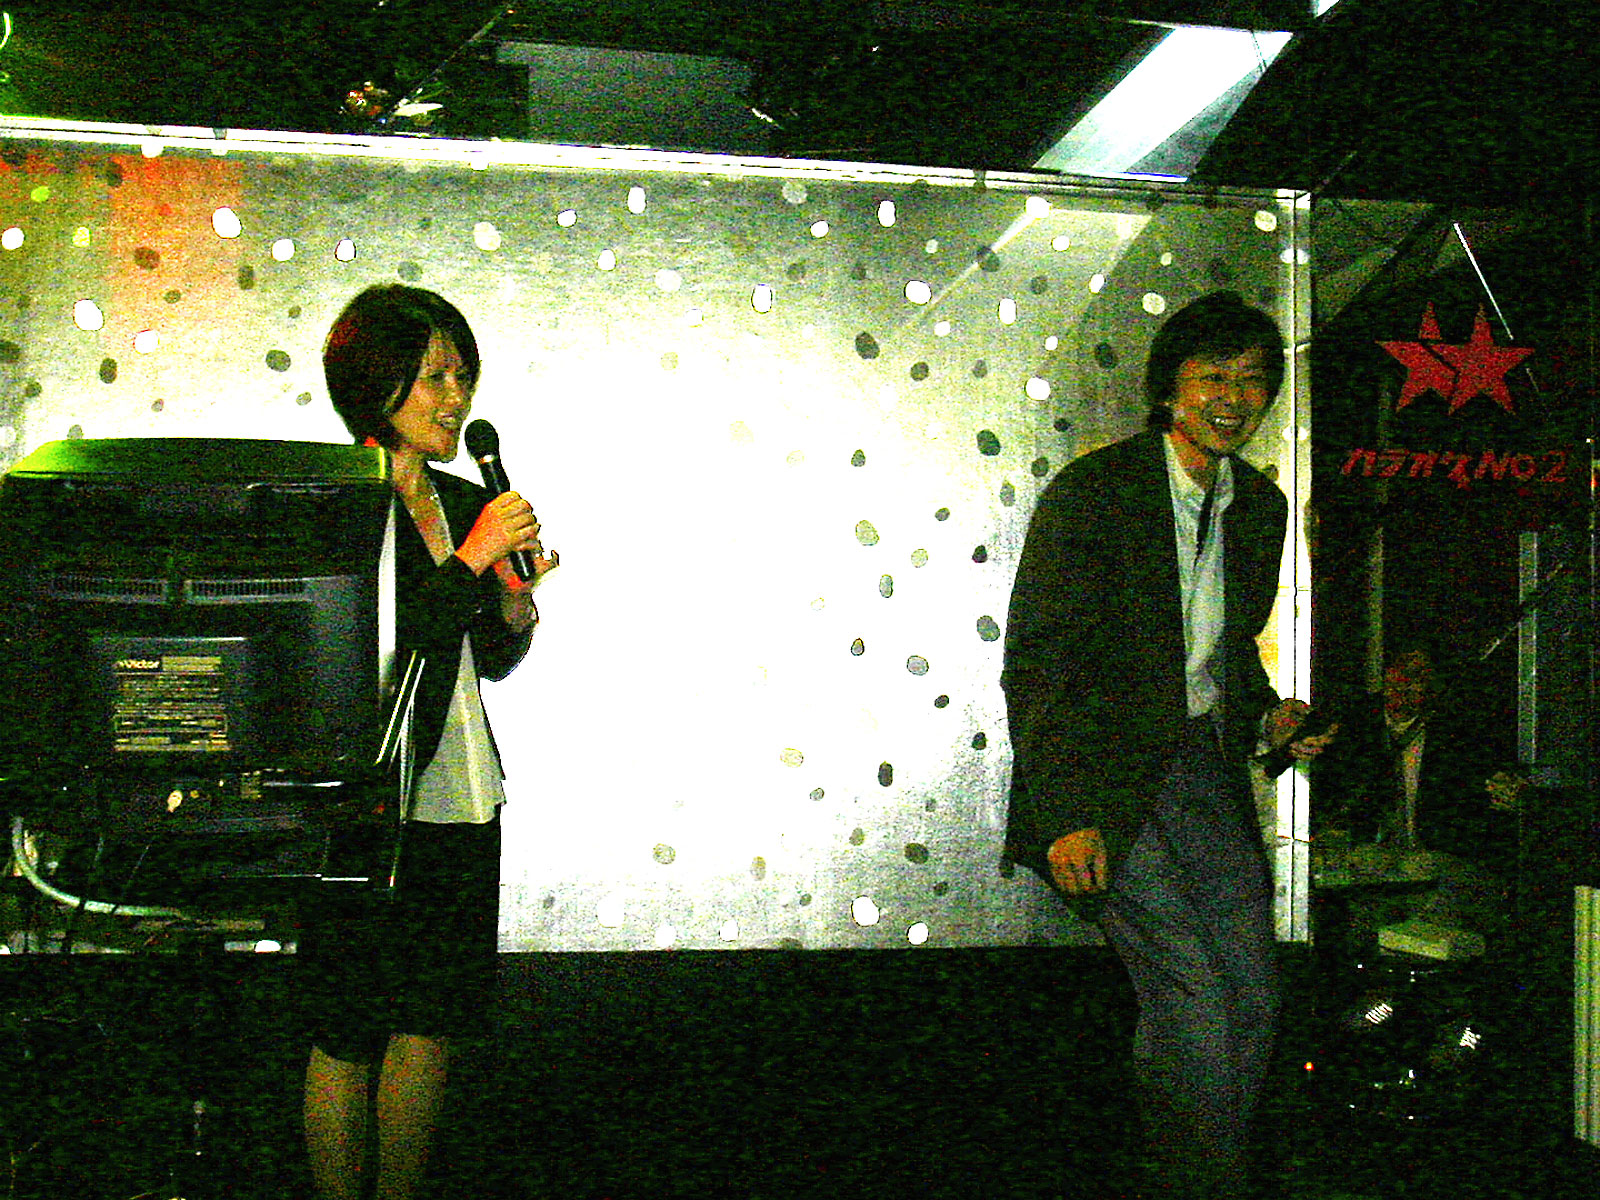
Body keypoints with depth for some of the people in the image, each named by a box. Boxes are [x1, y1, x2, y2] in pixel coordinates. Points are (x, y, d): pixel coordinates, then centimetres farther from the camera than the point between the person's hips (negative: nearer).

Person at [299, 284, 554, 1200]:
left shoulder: (466, 504, 10)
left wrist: (517, 603, -2)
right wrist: (471, 560, -20)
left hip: (461, 802, 7)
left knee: (432, 1022, 13)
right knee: (349, 1037, 5)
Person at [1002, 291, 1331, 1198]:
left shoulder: (1260, 507, 11)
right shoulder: (1091, 492, -10)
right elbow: (1036, 662, -12)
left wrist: (1267, 717, 4)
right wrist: (1065, 814, -19)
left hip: (1211, 768, 7)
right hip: (1110, 777, -6)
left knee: (1253, 1000, 4)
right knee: (1193, 996, -14)